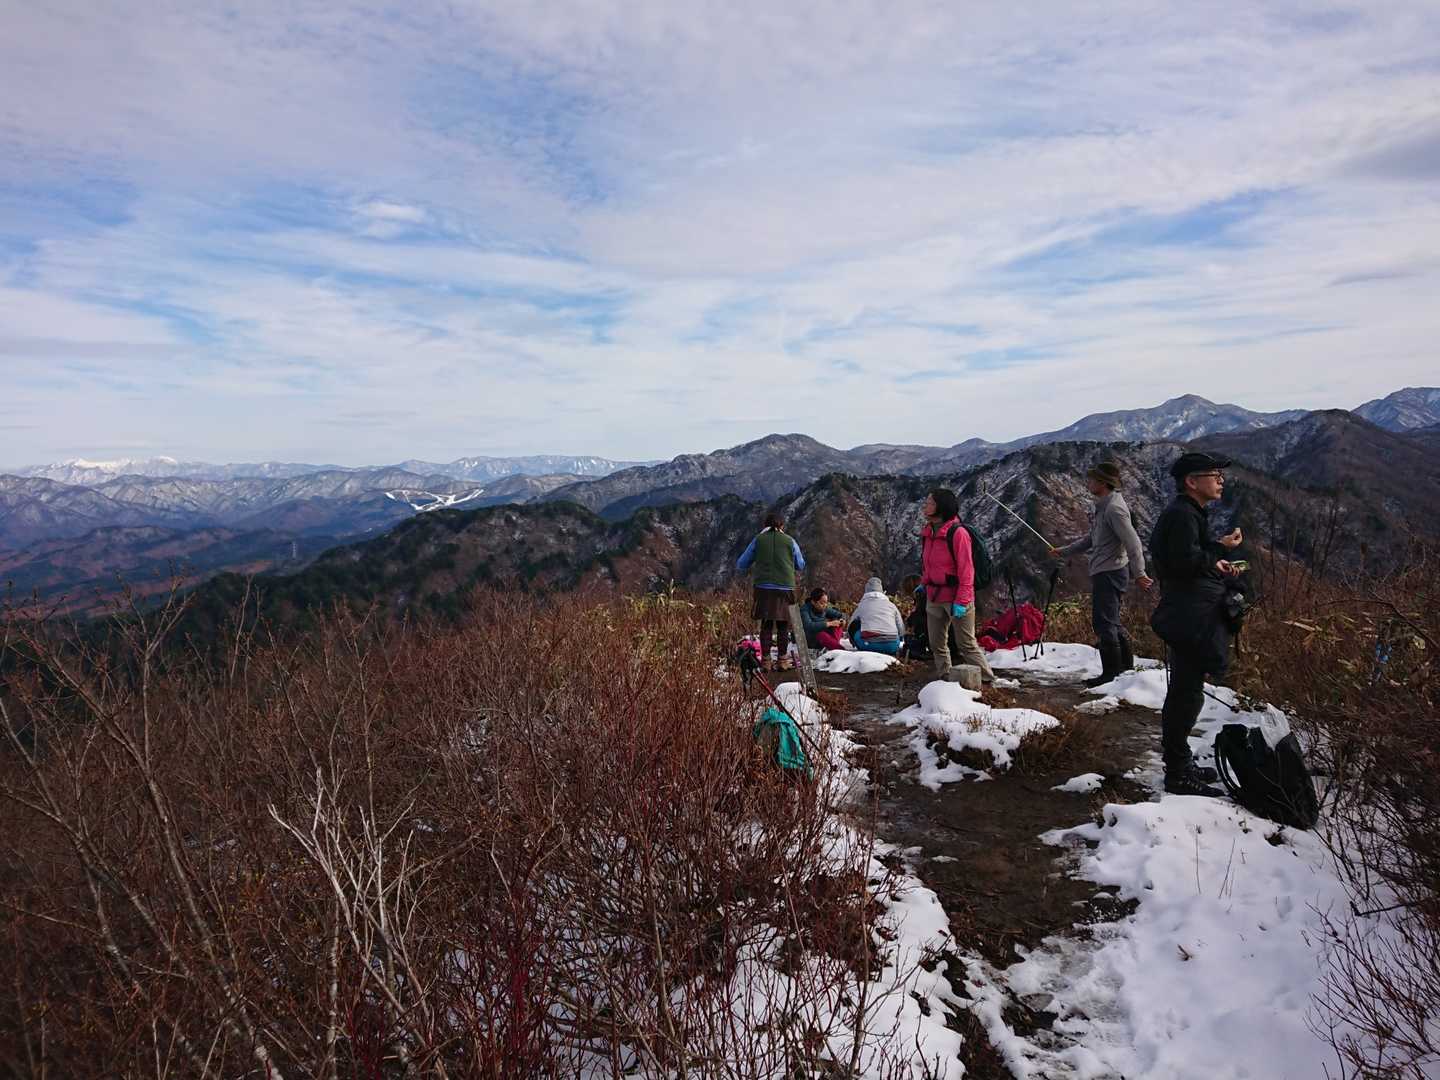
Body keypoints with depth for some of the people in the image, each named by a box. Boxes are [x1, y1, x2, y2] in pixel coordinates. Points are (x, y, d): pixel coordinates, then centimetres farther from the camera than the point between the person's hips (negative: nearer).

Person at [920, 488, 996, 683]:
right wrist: (925, 585, 16)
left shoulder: (957, 532, -15)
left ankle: (985, 679, 12)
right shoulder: (927, 532, 8)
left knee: (966, 644, 0)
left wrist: (961, 601, -20)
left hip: (956, 598, -7)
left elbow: (966, 569, -17)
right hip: (934, 598, 7)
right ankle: (945, 678, 24)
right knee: (937, 644, 12)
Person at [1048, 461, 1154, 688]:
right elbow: (1092, 539, 25)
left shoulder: (1114, 508, -16)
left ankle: (1112, 673, -1)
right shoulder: (1103, 506, 15)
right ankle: (1126, 665, 26)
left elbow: (1132, 542, -22)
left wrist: (1139, 574, -26)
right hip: (1103, 573, 10)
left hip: (1110, 573, -10)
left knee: (1104, 622, -7)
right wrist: (1063, 551, 25)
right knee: (1110, 622, 17)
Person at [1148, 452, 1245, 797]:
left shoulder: (1190, 513, 19)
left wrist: (1215, 565, 8)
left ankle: (1180, 762, 29)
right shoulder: (1182, 515, -15)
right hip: (1189, 621, -11)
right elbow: (1184, 562, -24)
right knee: (1186, 694, -6)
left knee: (1185, 692, 17)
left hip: (1191, 619, 11)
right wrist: (1221, 548, -13)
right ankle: (1178, 774, 1)